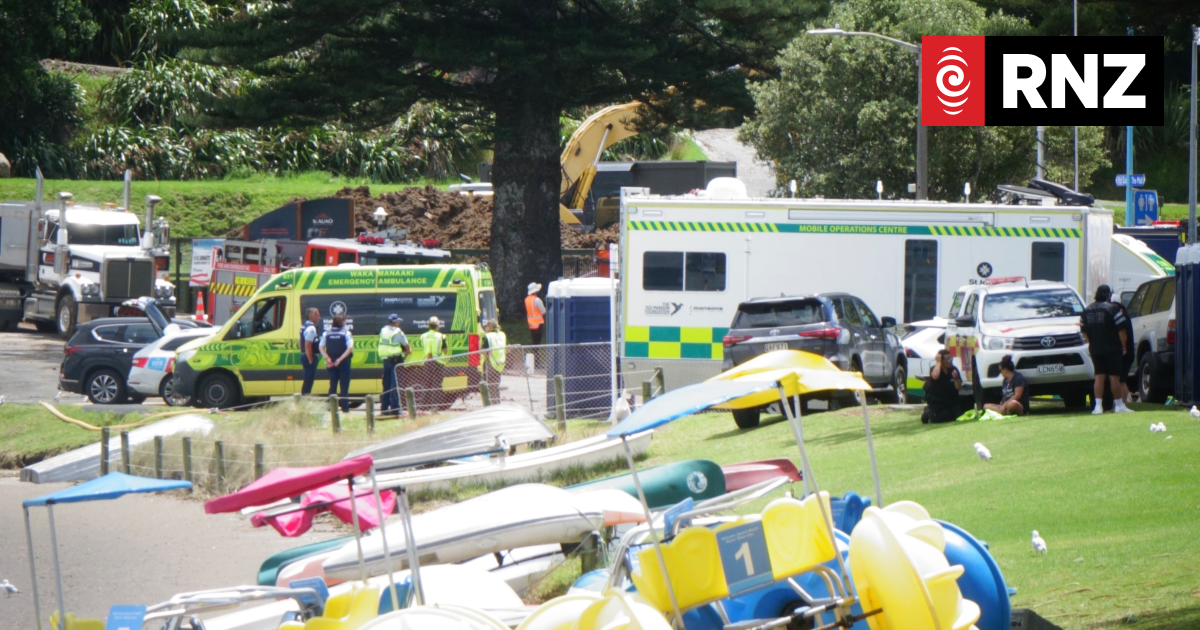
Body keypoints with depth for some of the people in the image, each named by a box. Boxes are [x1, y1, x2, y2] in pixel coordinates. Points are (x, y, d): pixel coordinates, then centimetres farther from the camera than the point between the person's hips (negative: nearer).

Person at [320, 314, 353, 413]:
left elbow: (321, 348, -2)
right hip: (343, 363, -3)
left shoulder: (326, 333, 4)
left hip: (331, 363, 3)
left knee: (332, 385, 10)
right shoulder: (346, 333, -7)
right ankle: (345, 407, -1)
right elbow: (350, 348, -17)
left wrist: (327, 358, -9)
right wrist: (340, 359, -17)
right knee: (344, 385, 1)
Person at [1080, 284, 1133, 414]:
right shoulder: (1112, 309, -10)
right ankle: (1119, 405, 7)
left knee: (1099, 377, 6)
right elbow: (1121, 330, -12)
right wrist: (1123, 346, 0)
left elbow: (1084, 331, 14)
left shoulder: (1087, 311, 8)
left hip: (1095, 350, 5)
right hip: (1112, 349, -5)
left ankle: (1098, 406, -2)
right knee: (1114, 377, 1)